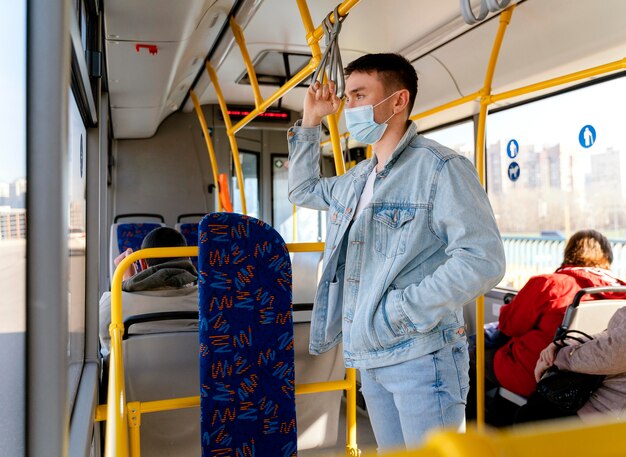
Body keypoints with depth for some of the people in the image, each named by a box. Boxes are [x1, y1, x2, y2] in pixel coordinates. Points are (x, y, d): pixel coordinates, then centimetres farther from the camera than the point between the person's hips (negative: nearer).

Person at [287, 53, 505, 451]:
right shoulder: (357, 179, 13)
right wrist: (309, 122, 19)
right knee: (391, 449, 18)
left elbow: (484, 260, -20)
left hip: (422, 357, -7)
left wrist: (399, 311, -21)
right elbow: (303, 190, 30)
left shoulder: (441, 168, -13)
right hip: (369, 357, 8)